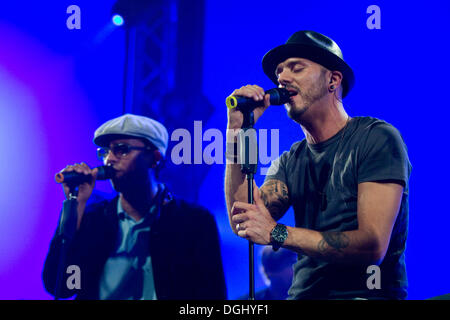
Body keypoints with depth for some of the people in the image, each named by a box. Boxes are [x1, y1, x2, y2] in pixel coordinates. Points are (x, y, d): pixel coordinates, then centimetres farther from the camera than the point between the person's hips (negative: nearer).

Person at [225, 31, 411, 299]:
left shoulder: (377, 138, -4)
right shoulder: (291, 162, 13)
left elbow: (373, 245, -13)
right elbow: (241, 223, -2)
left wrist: (277, 233, -17)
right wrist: (238, 131, -3)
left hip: (364, 293, -5)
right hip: (303, 293, 6)